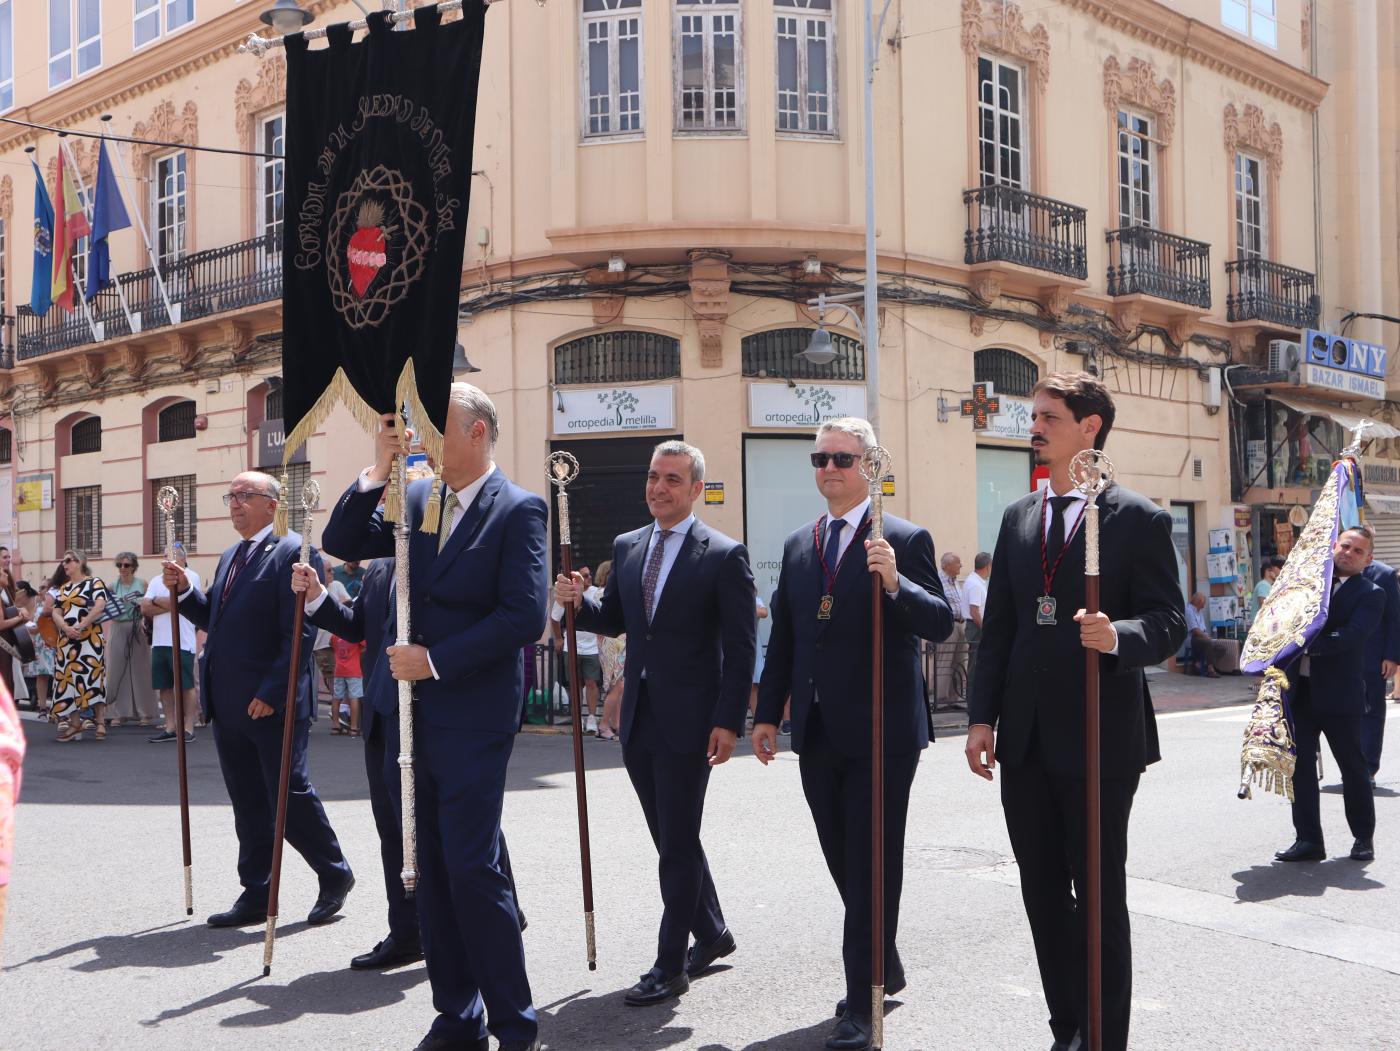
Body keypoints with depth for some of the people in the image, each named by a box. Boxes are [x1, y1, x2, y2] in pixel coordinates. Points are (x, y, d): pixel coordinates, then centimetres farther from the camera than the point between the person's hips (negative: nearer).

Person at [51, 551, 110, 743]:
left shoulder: (94, 582, 0)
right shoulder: (63, 589, 19)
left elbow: (100, 605, -15)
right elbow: (56, 613, 9)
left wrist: (81, 626, -18)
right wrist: (66, 628, -12)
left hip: (90, 638, -6)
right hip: (67, 640, 7)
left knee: (93, 677, -12)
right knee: (69, 679, 3)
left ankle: (100, 722, -10)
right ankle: (75, 724, 7)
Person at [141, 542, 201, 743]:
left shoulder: (191, 577, -1)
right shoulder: (156, 581, 16)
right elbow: (145, 608, 4)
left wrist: (156, 601, -2)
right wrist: (169, 605, -9)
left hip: (182, 642, -6)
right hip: (159, 641, 6)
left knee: (187, 685, -2)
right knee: (165, 686, 8)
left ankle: (188, 728, 1)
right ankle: (170, 727, 15)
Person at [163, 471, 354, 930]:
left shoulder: (293, 552, -11)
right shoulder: (230, 557, 18)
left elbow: (299, 632, -18)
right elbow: (214, 619, 22)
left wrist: (271, 692, -22)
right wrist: (184, 591, 5)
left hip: (272, 705, -8)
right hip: (228, 705, 8)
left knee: (289, 797, -1)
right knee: (247, 805, 12)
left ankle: (335, 876, 17)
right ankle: (256, 895, 20)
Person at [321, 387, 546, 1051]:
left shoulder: (518, 510, -9)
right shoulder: (416, 499, 10)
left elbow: (525, 615, -17)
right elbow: (342, 543, 5)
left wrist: (436, 659, -16)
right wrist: (379, 471, -6)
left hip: (474, 717, -7)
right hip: (415, 712, 7)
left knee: (473, 868, -8)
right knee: (432, 871, 11)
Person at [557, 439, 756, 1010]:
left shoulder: (724, 555, -8)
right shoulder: (626, 546, 10)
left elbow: (741, 648, -9)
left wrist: (729, 721, -15)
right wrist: (579, 602, -3)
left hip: (688, 722, -6)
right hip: (638, 720, 7)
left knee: (678, 844, 0)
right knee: (672, 839, 17)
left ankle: (670, 965, 10)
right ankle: (711, 934, 34)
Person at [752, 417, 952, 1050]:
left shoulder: (905, 540, -6)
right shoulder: (798, 546, 12)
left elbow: (940, 625, -14)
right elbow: (782, 638, 14)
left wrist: (895, 584, -31)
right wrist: (767, 713, 10)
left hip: (880, 733, -6)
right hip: (818, 734, 6)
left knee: (872, 868, -1)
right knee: (844, 864, 15)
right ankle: (885, 970, 34)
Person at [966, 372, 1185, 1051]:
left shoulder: (1139, 519, -5)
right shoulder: (1018, 518, 11)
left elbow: (1168, 623, -9)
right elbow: (997, 628, 11)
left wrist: (1117, 636, -30)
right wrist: (982, 717, 6)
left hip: (1099, 736, -5)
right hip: (1026, 739, 6)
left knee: (1100, 894, 4)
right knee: (1042, 892, 12)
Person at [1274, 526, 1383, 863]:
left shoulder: (1370, 595, -4)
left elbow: (1350, 636, -19)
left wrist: (1308, 642, -25)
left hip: (1340, 693, -4)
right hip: (1299, 689, 4)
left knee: (1353, 767, 9)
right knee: (1300, 765, 4)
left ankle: (1364, 837, 25)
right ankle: (1308, 839, 11)